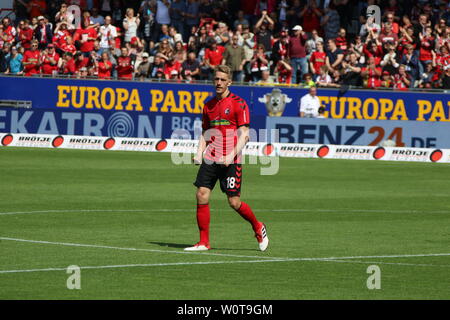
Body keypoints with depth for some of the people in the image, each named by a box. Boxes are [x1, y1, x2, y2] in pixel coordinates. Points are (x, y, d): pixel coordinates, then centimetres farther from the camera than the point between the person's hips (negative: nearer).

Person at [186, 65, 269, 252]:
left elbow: (244, 135, -8)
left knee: (234, 202, -3)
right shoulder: (208, 106, 13)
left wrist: (232, 155, -19)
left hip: (231, 161, -5)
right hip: (210, 159, 5)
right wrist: (199, 153, 4)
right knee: (202, 195, -7)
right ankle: (204, 242, -1)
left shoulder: (238, 104, -4)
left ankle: (258, 227, 24)